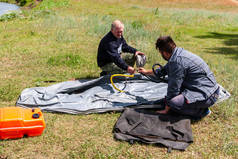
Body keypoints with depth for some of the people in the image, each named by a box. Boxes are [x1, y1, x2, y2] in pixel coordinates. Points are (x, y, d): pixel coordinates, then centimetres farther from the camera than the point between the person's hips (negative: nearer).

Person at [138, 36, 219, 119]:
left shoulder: (177, 61, -22)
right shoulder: (179, 52, 8)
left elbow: (173, 88, -16)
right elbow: (165, 70, 26)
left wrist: (166, 110, -4)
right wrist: (147, 72, 39)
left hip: (207, 96, -10)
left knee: (173, 102, -27)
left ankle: (201, 111, -6)